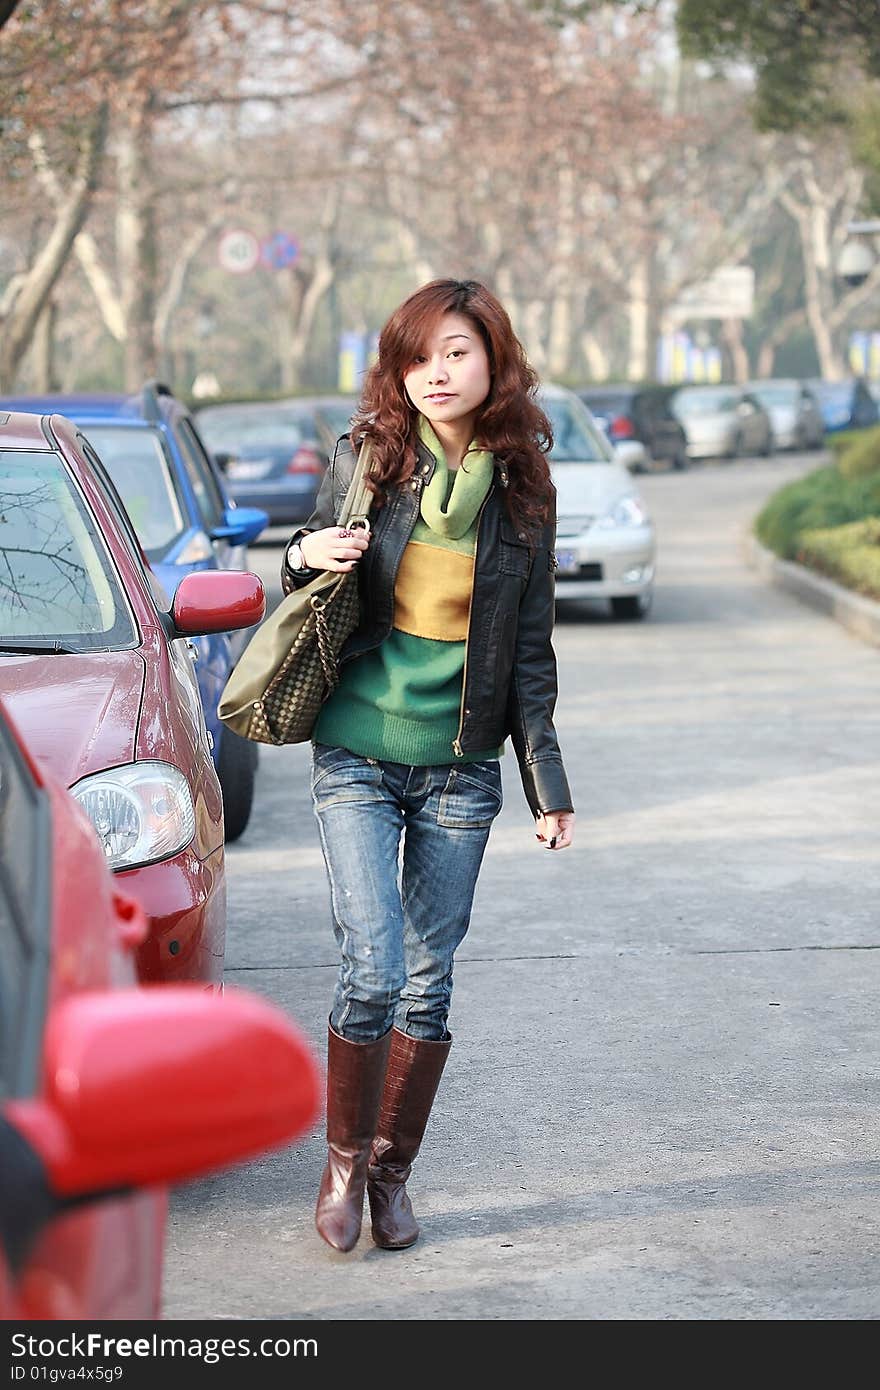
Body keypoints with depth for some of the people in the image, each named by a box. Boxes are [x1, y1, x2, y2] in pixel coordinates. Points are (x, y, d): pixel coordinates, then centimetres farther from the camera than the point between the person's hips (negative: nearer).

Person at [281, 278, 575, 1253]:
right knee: (372, 968, -11)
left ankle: (391, 1170, 20)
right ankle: (344, 1160, 9)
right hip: (357, 758, -1)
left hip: (462, 769, 2)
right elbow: (312, 581, 12)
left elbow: (529, 647, 7)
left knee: (429, 982, 4)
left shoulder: (522, 489, 2)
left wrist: (544, 778, 5)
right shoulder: (364, 458, -1)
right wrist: (305, 559, -13)